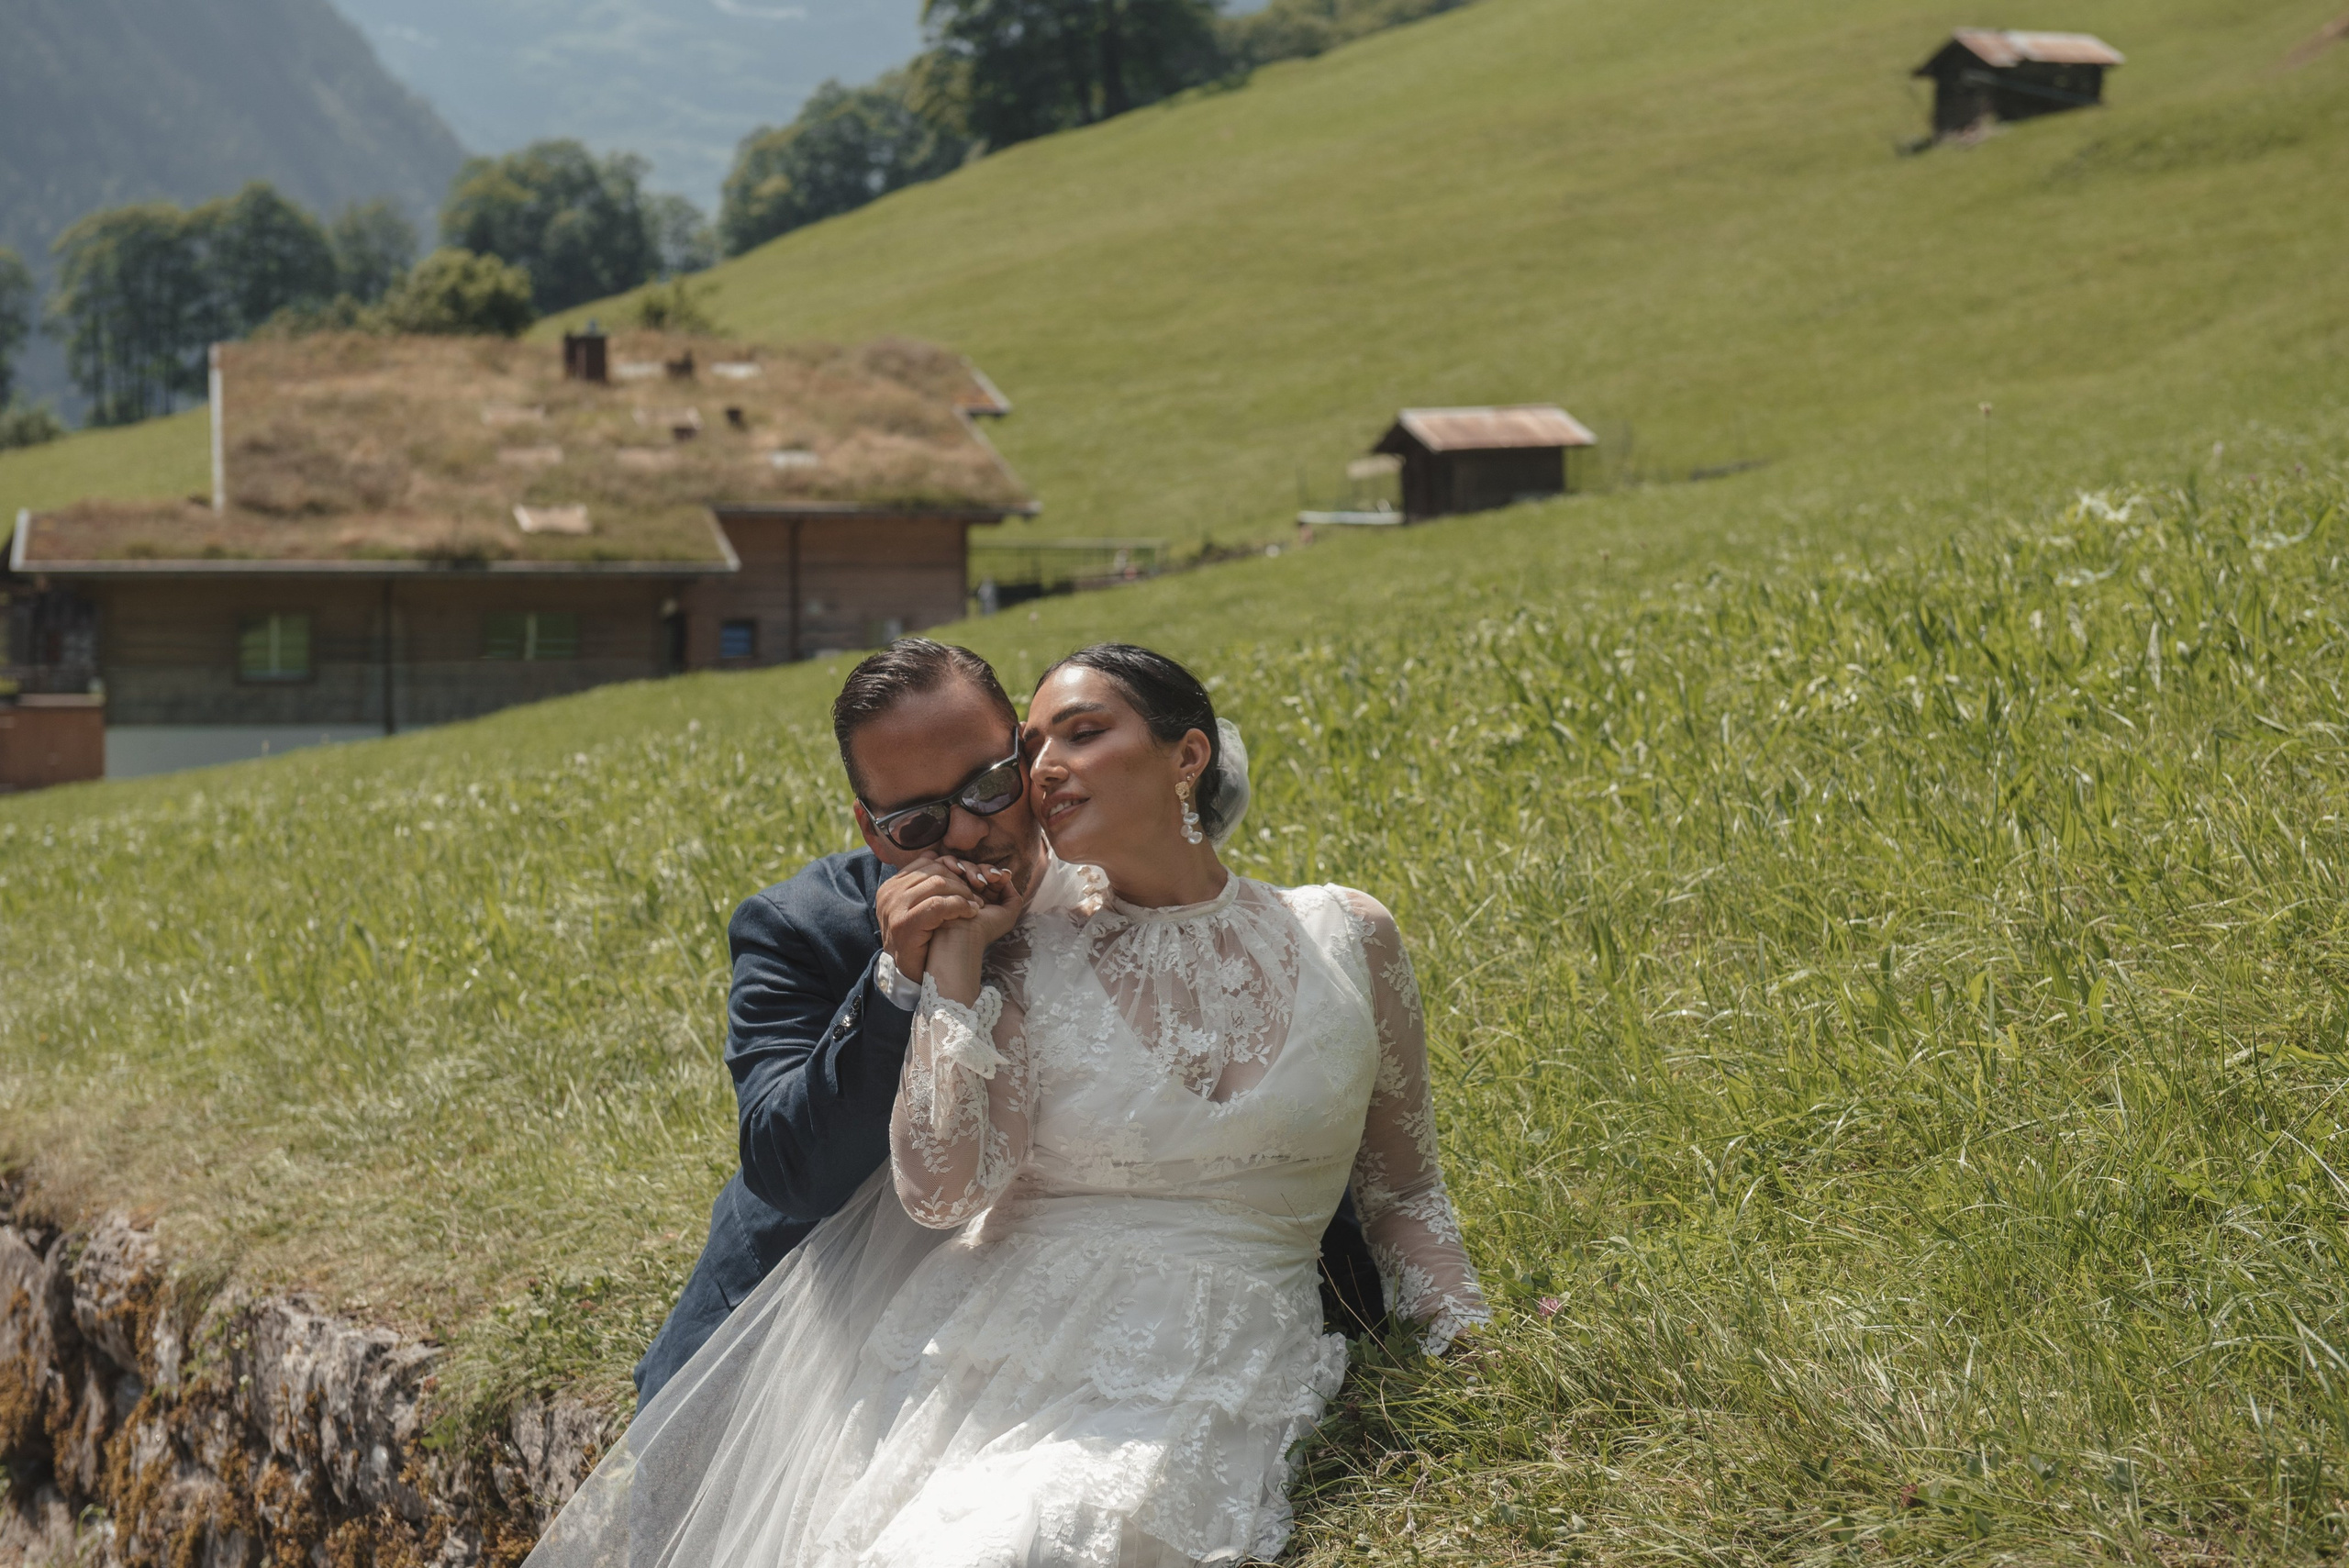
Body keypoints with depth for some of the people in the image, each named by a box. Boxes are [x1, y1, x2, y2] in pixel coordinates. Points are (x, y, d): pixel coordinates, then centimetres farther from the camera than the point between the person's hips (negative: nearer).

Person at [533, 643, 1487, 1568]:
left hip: (1207, 1385, -1)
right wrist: (953, 966, -6)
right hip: (1000, 1350, 1)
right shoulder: (1030, 950, 4)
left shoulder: (1348, 939, 6)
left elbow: (1403, 1194, 16)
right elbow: (942, 1194, -8)